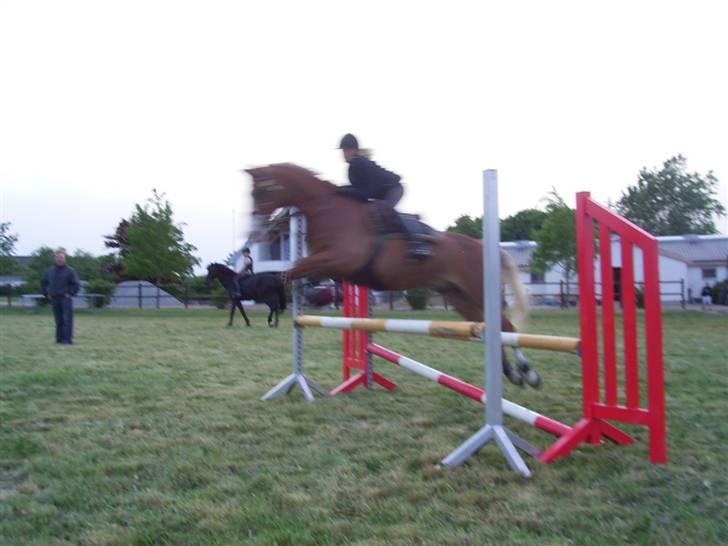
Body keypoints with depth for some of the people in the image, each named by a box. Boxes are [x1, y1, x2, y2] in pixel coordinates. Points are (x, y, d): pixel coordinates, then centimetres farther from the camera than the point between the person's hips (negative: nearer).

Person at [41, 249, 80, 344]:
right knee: (58, 320, 8)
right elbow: (43, 282, 22)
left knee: (67, 320, -9)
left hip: (65, 299, -4)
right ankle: (59, 338, 14)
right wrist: (46, 294, 13)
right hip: (54, 299, 4)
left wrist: (70, 294, -8)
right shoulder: (50, 271, 10)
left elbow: (76, 284, -2)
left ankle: (67, 339, -9)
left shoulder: (69, 271, -2)